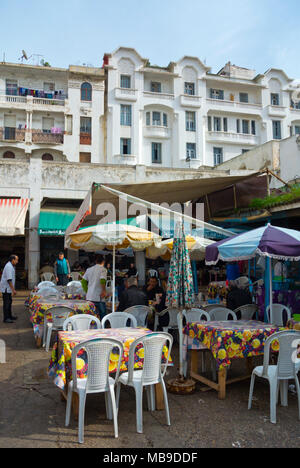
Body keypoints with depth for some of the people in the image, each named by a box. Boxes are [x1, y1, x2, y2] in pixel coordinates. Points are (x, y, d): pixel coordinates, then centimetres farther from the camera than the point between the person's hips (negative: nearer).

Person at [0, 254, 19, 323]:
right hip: (6, 288, -10)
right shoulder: (9, 266, -20)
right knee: (6, 303, -6)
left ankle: (9, 316, 25)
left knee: (9, 302, 16)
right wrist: (13, 290, -24)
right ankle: (6, 318, -1)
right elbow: (9, 279, -25)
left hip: (8, 288, 10)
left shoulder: (11, 266, 13)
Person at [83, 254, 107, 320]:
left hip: (89, 297, 6)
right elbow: (102, 281, -21)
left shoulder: (89, 269, 11)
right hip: (98, 297, -6)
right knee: (102, 315, 4)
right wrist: (104, 291, -11)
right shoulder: (103, 269, -7)